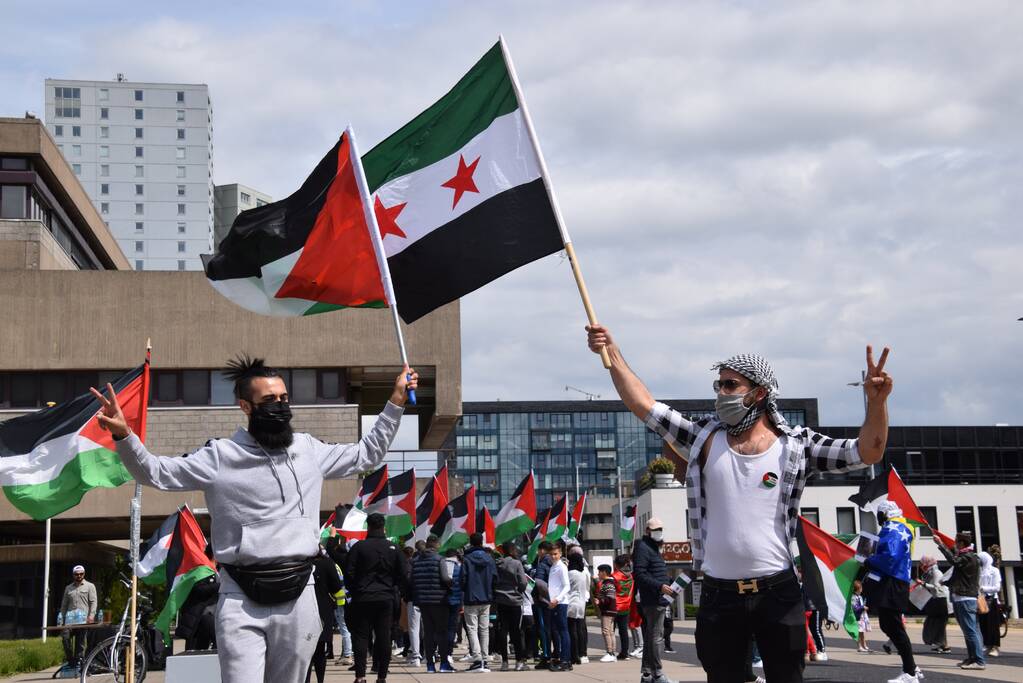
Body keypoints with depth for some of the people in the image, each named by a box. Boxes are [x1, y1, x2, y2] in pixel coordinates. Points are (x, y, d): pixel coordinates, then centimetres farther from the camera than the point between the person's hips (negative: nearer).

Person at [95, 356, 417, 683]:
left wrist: (396, 402, 18)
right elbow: (155, 472, 0)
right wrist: (124, 436, -18)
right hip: (241, 602, -3)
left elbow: (366, 454, 23)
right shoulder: (220, 455, 0)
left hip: (298, 597, 3)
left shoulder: (309, 450, 11)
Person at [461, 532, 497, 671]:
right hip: (486, 599, 4)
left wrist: (464, 592, 8)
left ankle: (478, 660, -15)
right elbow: (495, 577, 2)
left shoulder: (466, 559, -9)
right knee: (484, 629, 11)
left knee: (472, 629, -2)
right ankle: (485, 660, 11)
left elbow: (463, 579, -11)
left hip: (471, 599, -4)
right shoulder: (489, 558, 2)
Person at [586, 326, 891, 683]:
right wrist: (612, 353, -5)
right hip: (719, 595, 2)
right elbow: (643, 404, 3)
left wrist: (876, 401, -23)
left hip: (778, 592, -1)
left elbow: (867, 453, -7)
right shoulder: (704, 438, 3)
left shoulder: (795, 444, -2)